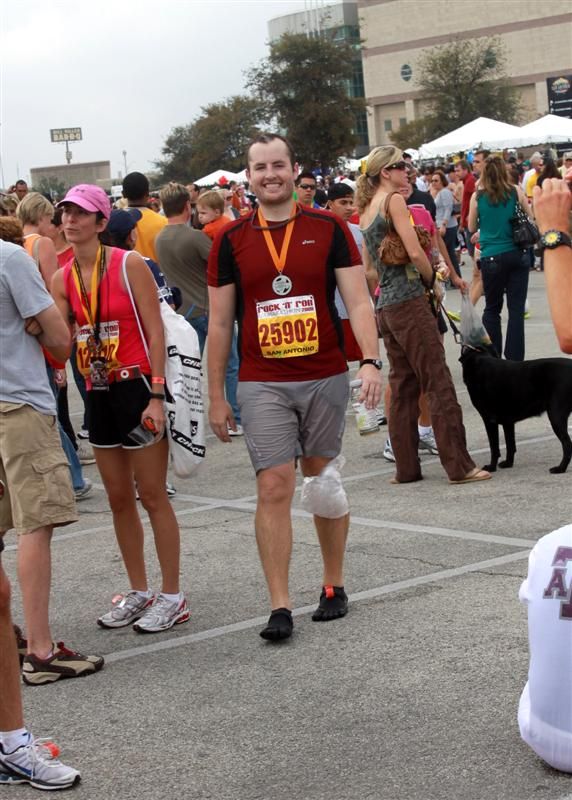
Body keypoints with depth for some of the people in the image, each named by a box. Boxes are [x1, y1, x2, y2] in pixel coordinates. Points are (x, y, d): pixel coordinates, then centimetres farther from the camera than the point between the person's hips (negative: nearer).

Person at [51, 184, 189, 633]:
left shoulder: (129, 265, -10)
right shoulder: (63, 280, 6)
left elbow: (155, 331, -12)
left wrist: (157, 395, -17)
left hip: (138, 386, -6)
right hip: (98, 393, 6)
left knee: (152, 495, -2)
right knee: (119, 498, 11)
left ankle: (172, 596, 6)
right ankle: (138, 592, 22)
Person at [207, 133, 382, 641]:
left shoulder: (328, 229, 1)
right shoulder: (231, 241, 3)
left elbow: (358, 300, -2)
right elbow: (220, 322, 7)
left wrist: (371, 361, -17)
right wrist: (216, 395, 5)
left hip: (326, 378, 0)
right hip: (262, 384, 0)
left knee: (323, 482, 10)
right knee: (274, 486, -8)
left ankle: (334, 585, 25)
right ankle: (280, 607, -6)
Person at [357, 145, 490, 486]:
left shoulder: (366, 210, 15)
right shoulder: (394, 200, -9)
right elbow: (415, 253, -17)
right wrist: (433, 283, -3)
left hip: (385, 307, 8)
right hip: (409, 301, -8)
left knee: (403, 386, 12)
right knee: (439, 383, -6)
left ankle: (406, 467, 12)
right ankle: (459, 466, -6)